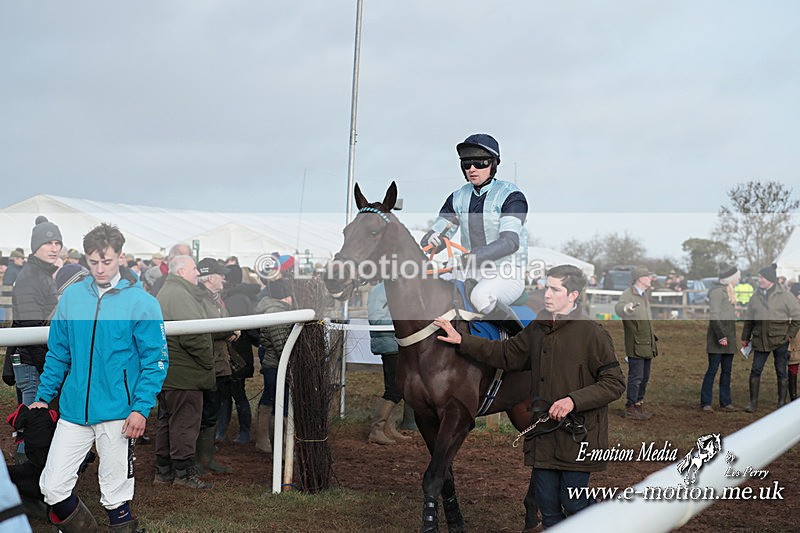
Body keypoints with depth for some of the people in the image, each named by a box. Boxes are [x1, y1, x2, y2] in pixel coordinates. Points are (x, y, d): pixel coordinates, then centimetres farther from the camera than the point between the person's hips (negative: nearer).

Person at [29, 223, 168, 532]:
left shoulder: (141, 302, -6)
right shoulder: (72, 296, 6)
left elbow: (156, 359, -6)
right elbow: (57, 353, 14)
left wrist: (141, 408, -15)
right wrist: (43, 397, 9)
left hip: (118, 414, -4)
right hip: (74, 412, 4)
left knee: (116, 495, 5)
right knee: (51, 487, 2)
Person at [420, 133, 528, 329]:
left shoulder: (511, 195, -9)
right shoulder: (458, 197, 9)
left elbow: (510, 241, -24)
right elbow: (435, 235, 4)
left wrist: (477, 256, -40)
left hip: (507, 275, -5)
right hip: (471, 276, 6)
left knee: (480, 296, -37)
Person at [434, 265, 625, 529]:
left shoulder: (592, 333, -12)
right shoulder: (538, 329, 9)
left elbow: (615, 383, -12)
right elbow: (506, 353, 21)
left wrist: (574, 400, -22)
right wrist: (462, 341, 13)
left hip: (577, 438, -6)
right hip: (543, 438, 6)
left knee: (574, 507, 3)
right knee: (547, 509, 13)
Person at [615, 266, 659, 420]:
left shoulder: (645, 294, 13)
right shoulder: (628, 294, -16)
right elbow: (618, 308, -38)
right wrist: (627, 308, -59)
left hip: (648, 344, 9)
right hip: (636, 344, -9)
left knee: (644, 377, 14)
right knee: (635, 377, -7)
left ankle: (639, 404, 25)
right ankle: (630, 408, 1)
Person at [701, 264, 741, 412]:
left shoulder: (728, 291, 18)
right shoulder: (717, 291, -11)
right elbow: (714, 315, -17)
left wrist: (731, 336, 17)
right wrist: (721, 336, -21)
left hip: (728, 336, 9)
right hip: (718, 336, -9)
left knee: (727, 371, 9)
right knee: (713, 369, -6)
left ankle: (725, 402, 14)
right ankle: (705, 403, -1)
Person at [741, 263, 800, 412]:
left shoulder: (785, 296, -4)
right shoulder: (755, 297, 8)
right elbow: (749, 320, 16)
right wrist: (745, 338, 15)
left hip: (780, 341, -3)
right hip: (760, 341, 4)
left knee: (781, 372, 4)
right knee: (755, 370, 1)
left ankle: (782, 403, 13)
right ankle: (753, 402, 8)